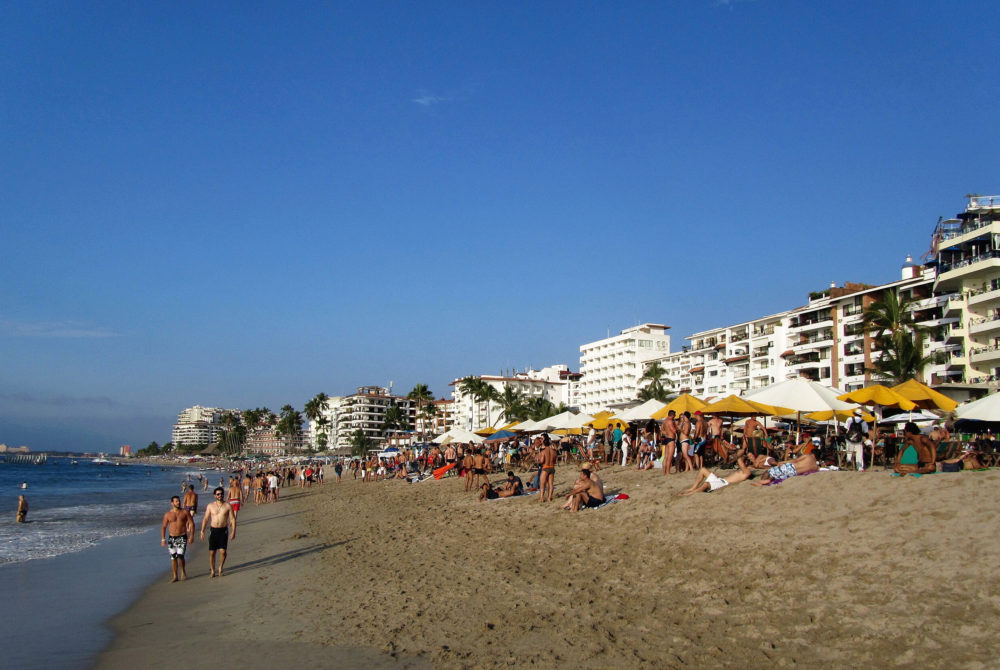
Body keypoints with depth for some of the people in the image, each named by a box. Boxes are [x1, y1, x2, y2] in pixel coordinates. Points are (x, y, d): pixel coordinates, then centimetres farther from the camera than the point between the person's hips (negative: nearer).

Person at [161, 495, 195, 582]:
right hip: (172, 538, 2)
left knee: (180, 555, -15)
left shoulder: (185, 512, 1)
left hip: (182, 537, -2)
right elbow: (163, 527, 10)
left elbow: (191, 523, 2)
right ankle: (175, 576, 12)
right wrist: (163, 539, 4)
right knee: (173, 557, 3)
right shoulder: (168, 514, 5)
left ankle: (183, 572, 9)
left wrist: (191, 536, -6)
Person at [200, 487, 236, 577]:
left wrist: (233, 532, -6)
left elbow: (233, 519, 1)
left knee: (223, 551, -8)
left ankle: (220, 568, 15)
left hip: (223, 531, -1)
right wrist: (202, 531, 0)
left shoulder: (227, 506, 0)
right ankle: (212, 571, 16)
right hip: (213, 530, 1)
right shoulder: (210, 505, 4)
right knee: (212, 552, 1)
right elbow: (205, 519, 7)